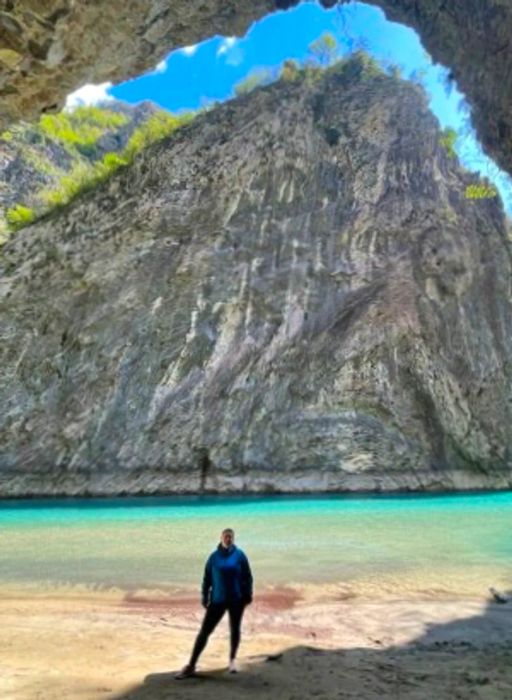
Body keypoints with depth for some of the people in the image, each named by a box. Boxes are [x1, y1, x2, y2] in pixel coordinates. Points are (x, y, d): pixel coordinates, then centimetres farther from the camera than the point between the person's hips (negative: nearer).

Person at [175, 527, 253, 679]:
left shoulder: (239, 555, -6)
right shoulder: (214, 556, -4)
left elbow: (247, 577, -1)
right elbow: (207, 578, 1)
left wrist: (248, 595, -3)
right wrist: (204, 597, 1)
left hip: (236, 600, 0)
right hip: (218, 600, 0)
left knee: (234, 630, 14)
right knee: (204, 631, 1)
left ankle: (232, 660, 37)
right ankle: (191, 666, 11)